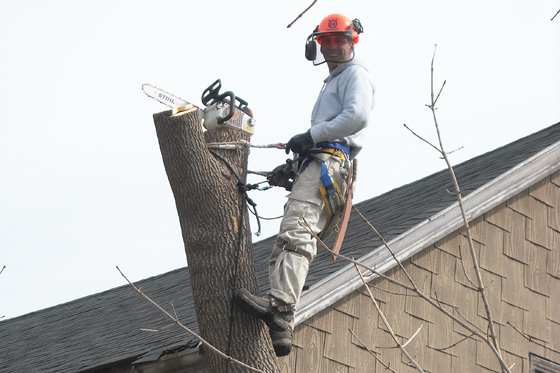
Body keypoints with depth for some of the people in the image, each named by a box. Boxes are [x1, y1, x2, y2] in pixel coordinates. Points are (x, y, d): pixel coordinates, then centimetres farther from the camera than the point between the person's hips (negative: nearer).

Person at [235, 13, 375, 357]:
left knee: (296, 232, -29)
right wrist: (291, 169, 23)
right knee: (285, 247, -1)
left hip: (328, 161, -11)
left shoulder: (356, 74, 8)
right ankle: (279, 328, -11)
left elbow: (358, 116, -13)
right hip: (313, 166, 11)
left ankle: (282, 308, -46)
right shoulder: (332, 84, 39)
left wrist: (312, 135, -11)